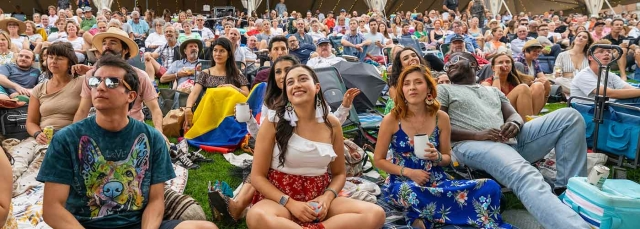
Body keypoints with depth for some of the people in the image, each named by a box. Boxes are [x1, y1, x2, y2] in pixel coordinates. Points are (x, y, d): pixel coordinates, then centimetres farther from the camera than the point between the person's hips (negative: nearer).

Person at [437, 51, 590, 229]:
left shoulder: (493, 91, 34)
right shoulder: (443, 90, 17)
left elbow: (514, 115, 21)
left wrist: (514, 124, -7)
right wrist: (477, 135, -13)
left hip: (509, 141, 6)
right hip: (471, 145, -6)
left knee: (569, 116, -8)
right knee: (524, 175, -37)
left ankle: (569, 191, -12)